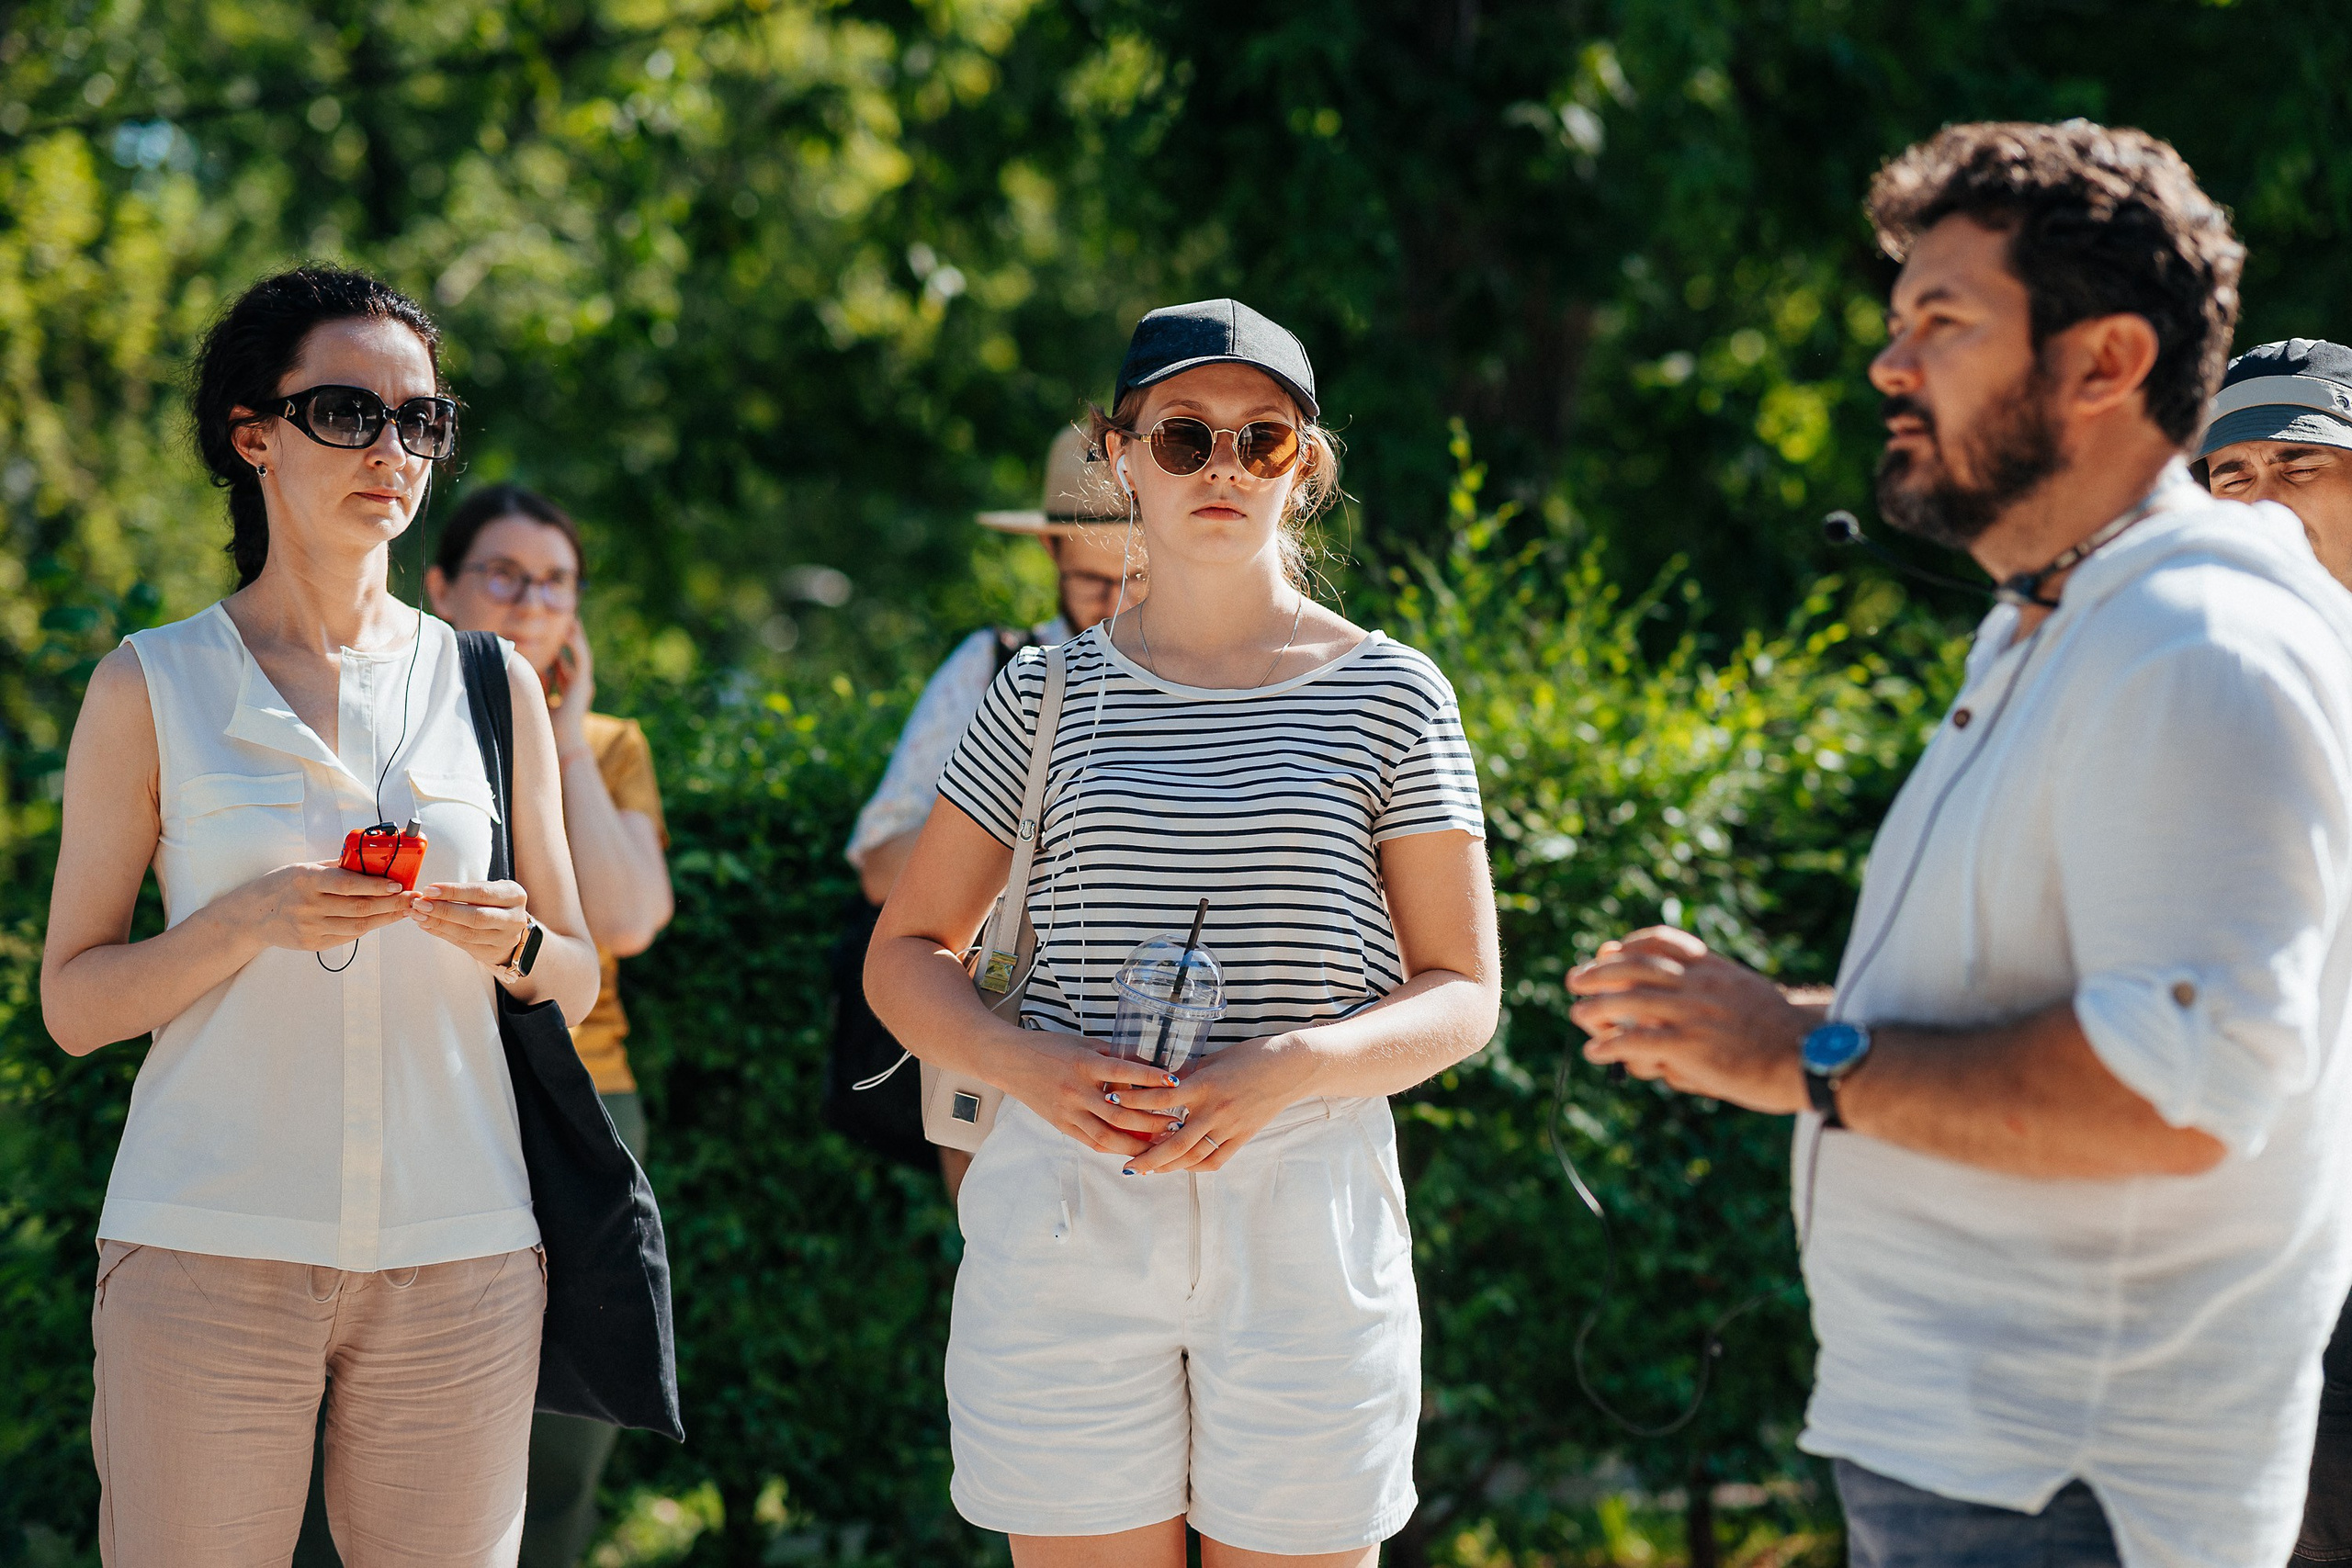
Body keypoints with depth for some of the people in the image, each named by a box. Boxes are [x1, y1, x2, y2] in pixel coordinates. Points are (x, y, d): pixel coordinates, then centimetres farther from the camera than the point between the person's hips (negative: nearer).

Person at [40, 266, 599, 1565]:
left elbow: (577, 980, 15)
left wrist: (511, 944, -8)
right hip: (211, 1250, -2)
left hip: (457, 1252, 2)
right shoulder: (150, 689, 3)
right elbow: (71, 1002, 2)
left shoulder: (492, 688, 10)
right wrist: (251, 920, -15)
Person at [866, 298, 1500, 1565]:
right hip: (1069, 1218, 1)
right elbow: (904, 955, 12)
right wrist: (1022, 1060, -10)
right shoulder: (1048, 696, 9)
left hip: (1307, 1222, -1)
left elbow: (1462, 993, 3)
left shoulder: (1389, 696, 5)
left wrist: (1286, 1068, -16)